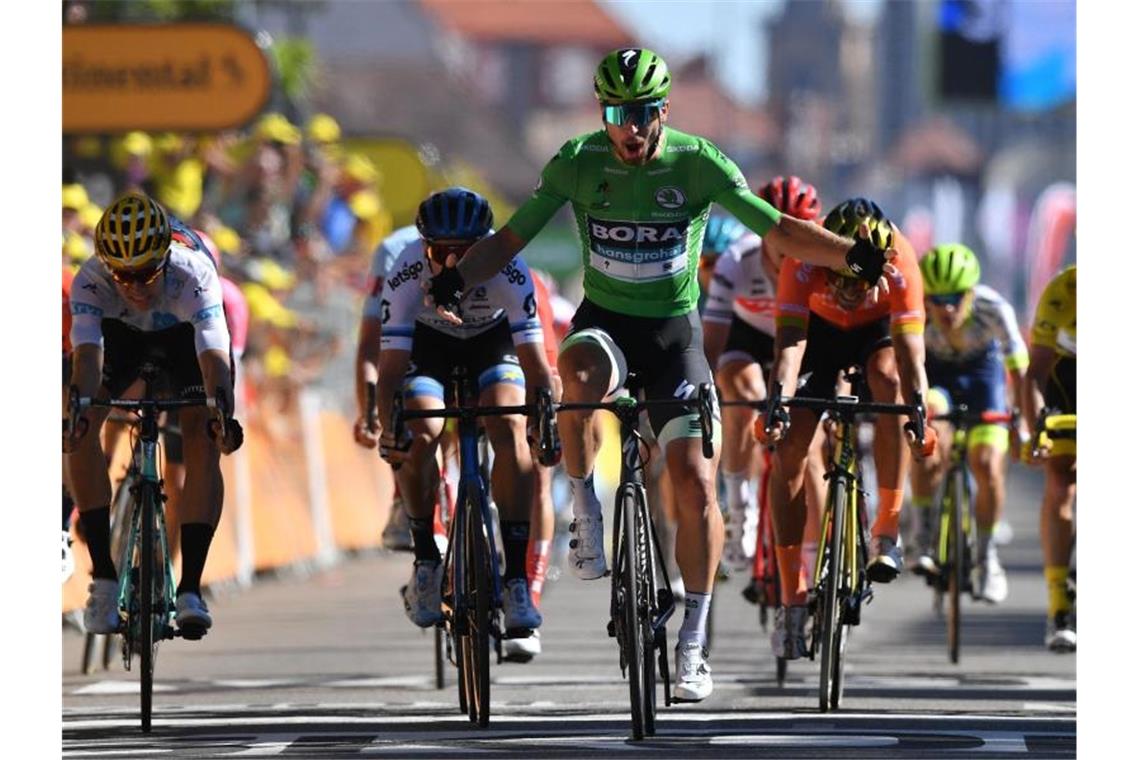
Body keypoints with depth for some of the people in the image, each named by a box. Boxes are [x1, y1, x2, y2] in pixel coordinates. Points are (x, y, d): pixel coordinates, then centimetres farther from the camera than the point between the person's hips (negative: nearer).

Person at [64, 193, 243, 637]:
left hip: (184, 335, -1)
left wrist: (222, 415, -67)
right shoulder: (90, 282, -36)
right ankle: (104, 578, -16)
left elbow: (214, 359, -49)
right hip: (119, 334, 1)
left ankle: (190, 588, -18)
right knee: (82, 429, -22)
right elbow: (87, 355, -46)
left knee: (203, 444, -22)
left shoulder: (193, 276, -40)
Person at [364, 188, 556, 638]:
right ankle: (425, 561, -6)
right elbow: (391, 364, -34)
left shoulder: (507, 270, -34)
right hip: (428, 346, 0)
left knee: (511, 431, -27)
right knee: (420, 436, -27)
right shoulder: (406, 274, -33)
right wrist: (388, 430, -50)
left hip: (493, 344, 0)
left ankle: (516, 579, -25)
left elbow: (533, 360, -35)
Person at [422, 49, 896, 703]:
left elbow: (777, 230, -13)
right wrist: (457, 281, -24)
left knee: (696, 481, -12)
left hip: (674, 332, 0)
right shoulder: (577, 163, -9)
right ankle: (587, 512, -16)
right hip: (604, 322, 0)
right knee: (579, 374, -39)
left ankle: (694, 643, -2)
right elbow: (512, 238, -5)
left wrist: (854, 254, -28)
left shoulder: (698, 163, -12)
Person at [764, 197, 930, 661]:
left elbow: (910, 347, -40)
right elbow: (790, 341, -43)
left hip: (879, 328, 0)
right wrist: (778, 400, -58)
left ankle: (887, 529, -24)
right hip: (820, 328, 1)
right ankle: (792, 601, -6)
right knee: (788, 449, -12)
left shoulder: (899, 260, -35)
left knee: (890, 380, -35)